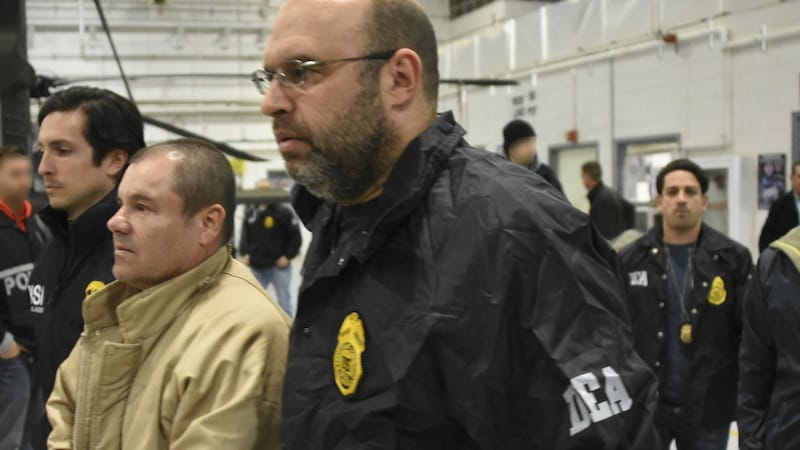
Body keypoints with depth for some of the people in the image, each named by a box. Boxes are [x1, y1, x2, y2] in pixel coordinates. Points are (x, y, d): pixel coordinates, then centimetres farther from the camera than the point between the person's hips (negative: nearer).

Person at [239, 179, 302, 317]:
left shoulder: (284, 213, -7)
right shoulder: (251, 213, 8)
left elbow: (296, 237, -5)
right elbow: (244, 236, 18)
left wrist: (288, 256, -10)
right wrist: (245, 253, 5)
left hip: (279, 265, -5)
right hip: (256, 266, 5)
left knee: (284, 303, 3)